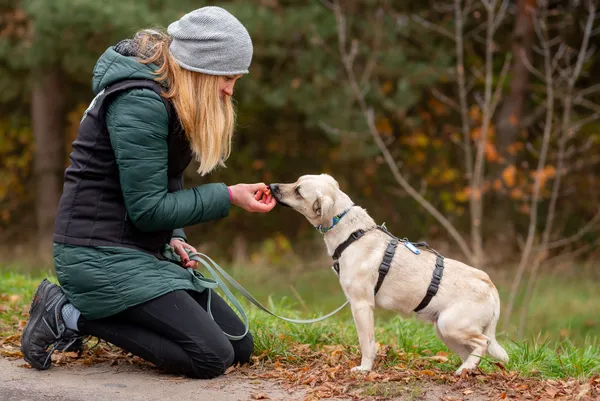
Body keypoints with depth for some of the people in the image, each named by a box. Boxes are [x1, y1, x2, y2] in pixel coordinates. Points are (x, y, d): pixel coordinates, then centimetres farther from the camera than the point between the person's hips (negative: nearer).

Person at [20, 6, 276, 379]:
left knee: (240, 346, 5)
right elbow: (147, 208, -21)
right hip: (100, 252, -10)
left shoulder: (170, 96, 10)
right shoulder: (139, 102, -20)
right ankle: (70, 316, -7)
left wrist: (173, 236, 1)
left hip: (145, 250, 10)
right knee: (212, 357, -18)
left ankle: (86, 310, 10)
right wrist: (227, 197, -16)